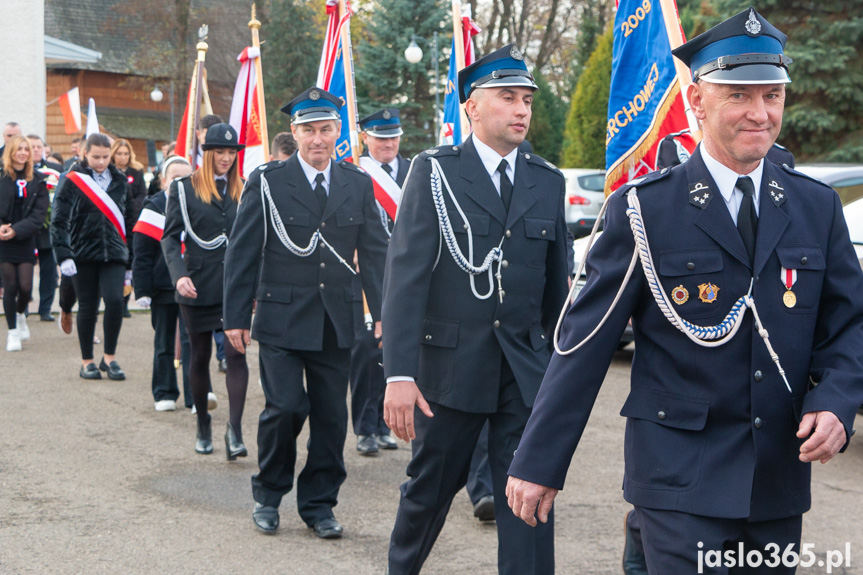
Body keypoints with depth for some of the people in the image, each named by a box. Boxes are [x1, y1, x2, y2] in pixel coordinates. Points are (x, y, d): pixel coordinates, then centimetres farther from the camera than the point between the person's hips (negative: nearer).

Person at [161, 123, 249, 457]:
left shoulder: (243, 191, 9)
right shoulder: (184, 188, 2)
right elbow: (170, 237, -1)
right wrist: (179, 274, -15)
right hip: (198, 285, -1)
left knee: (236, 353, -10)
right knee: (200, 356, 9)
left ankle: (234, 431, -10)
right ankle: (203, 424, 27)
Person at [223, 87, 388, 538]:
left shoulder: (358, 185, 8)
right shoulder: (267, 182, -1)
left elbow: (374, 253, 8)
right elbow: (242, 253, 0)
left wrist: (383, 313, 0)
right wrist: (236, 316, -4)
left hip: (335, 322, 3)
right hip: (281, 318, -3)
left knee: (331, 416, 6)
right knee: (285, 407, -8)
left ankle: (318, 503, 22)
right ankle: (268, 494, 16)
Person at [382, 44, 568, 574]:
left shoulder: (548, 182, 7)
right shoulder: (434, 172, -4)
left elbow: (557, 283, 12)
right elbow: (406, 273, -11)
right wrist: (399, 374, -18)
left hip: (526, 369, 3)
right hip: (450, 363, -2)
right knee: (431, 487, 13)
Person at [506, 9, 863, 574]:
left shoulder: (818, 207, 6)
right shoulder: (643, 209, -7)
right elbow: (585, 341, -6)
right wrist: (538, 462, -7)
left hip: (781, 482, 5)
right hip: (681, 482, -4)